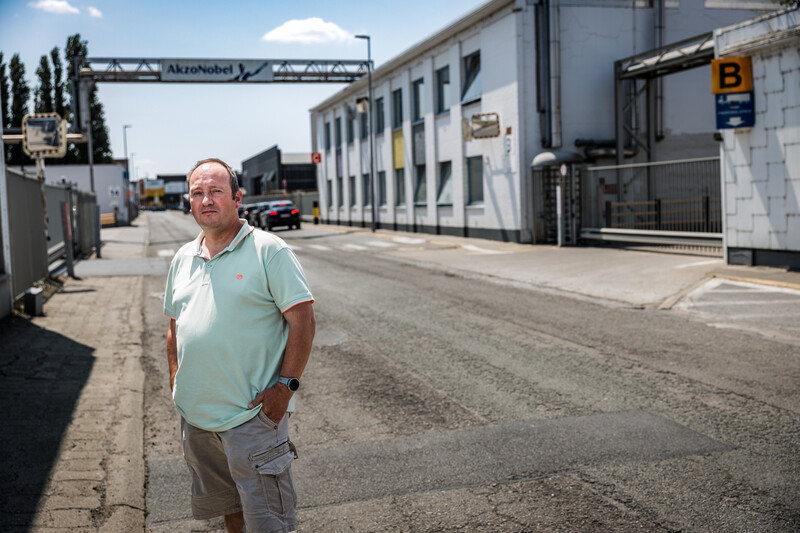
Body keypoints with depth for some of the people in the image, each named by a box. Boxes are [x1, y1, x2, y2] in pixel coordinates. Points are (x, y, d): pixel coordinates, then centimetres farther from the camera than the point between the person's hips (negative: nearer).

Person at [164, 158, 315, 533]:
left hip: (253, 414, -6)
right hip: (195, 414, 6)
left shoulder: (269, 251, -8)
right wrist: (176, 382, 13)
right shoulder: (183, 258, 11)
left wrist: (285, 385, -16)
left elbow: (302, 321, -11)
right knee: (226, 502, 21)